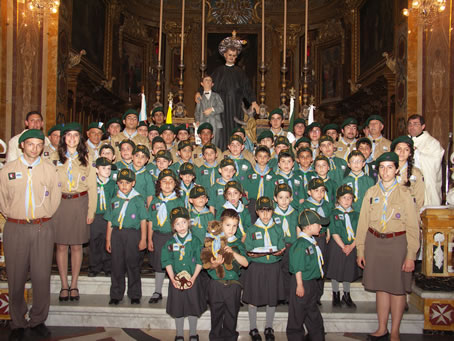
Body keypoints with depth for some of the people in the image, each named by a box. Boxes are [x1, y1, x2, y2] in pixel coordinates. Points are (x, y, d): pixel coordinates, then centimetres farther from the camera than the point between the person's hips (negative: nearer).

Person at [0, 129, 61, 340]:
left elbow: (55, 196, 10)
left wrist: (46, 215, 6)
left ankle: (38, 320, 17)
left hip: (43, 228, 0)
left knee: (42, 277, 1)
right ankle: (17, 324, 20)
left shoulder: (49, 168, 6)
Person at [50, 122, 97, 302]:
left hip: (80, 204, 0)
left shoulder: (87, 158, 6)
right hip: (60, 204, 0)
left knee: (77, 246, 5)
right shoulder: (54, 157, 5)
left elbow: (92, 186, 5)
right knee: (61, 246, 4)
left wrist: (91, 210, -1)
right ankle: (64, 285, 16)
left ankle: (74, 285, 17)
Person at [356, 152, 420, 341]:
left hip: (397, 242, -2)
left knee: (397, 288, 4)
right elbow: (363, 222, 8)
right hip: (374, 242, 3)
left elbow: (412, 226, -3)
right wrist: (360, 250, 4)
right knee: (380, 286, 10)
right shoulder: (371, 192, 7)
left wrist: (411, 255, -8)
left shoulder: (404, 193, -1)